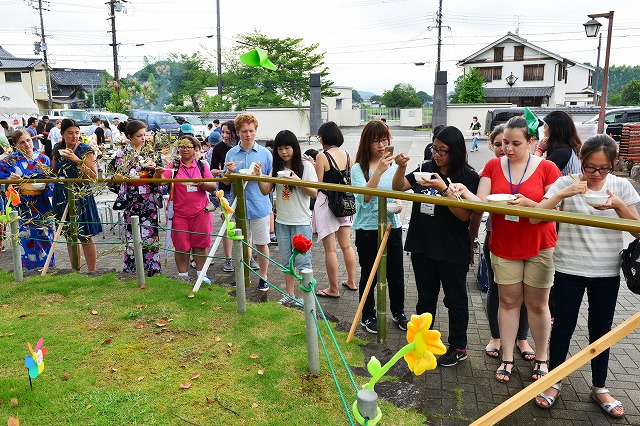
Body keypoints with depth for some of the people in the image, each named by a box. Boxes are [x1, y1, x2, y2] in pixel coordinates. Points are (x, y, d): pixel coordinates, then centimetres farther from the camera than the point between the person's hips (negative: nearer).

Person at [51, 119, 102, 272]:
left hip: (80, 196, -5)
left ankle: (92, 272, 7)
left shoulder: (85, 150, -8)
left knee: (85, 236, -2)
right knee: (69, 236, 12)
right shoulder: (58, 149, 8)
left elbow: (94, 176, -15)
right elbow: (54, 172, 22)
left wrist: (77, 160, -22)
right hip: (62, 197, 5)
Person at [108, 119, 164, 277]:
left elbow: (157, 180, 6)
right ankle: (132, 269, 14)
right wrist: (117, 177, -13)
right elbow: (112, 177, 8)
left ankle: (152, 269, 7)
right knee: (132, 235, 1)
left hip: (149, 202, 1)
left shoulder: (151, 153, 8)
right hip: (131, 201, -1)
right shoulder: (121, 155, 4)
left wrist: (157, 172, -15)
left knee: (150, 234, -2)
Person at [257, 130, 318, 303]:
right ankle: (290, 294, 26)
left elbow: (314, 192, -9)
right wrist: (259, 176, -12)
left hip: (301, 221, -5)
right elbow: (266, 191, 5)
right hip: (282, 221, 5)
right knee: (286, 260, 14)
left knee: (302, 260, 0)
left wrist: (298, 181, -22)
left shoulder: (306, 166, -6)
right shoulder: (277, 168, 7)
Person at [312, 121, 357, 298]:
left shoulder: (322, 156, -13)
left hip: (326, 203, -6)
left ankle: (333, 289, 11)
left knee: (330, 249, 2)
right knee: (346, 245, 17)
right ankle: (351, 281, 29)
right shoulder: (347, 155, 4)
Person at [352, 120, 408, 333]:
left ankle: (398, 312, 36)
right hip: (368, 229, -3)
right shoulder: (359, 169, -9)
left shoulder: (394, 165, 2)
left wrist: (399, 204, -11)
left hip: (392, 226, 4)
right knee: (369, 275, 11)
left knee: (396, 274, 13)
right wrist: (379, 171, -31)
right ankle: (368, 316, 30)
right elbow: (365, 198, -22)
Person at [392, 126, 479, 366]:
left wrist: (444, 189, -27)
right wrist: (401, 167, -15)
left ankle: (458, 348, 27)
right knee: (425, 297, 18)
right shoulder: (425, 169, 4)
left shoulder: (468, 177, -10)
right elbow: (399, 188, 2)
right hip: (422, 246, 4)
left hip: (453, 250, -4)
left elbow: (465, 215, -16)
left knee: (455, 299, 11)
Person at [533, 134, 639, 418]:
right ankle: (554, 383, 25)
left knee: (601, 330, 14)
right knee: (563, 327, 8)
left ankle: (599, 388, 32)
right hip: (569, 269, -2)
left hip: (607, 272, 2)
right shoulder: (566, 184, -7)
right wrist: (561, 194, -26)